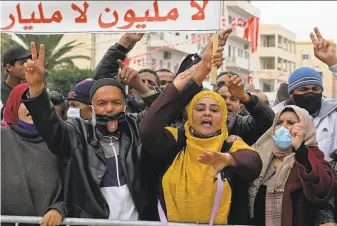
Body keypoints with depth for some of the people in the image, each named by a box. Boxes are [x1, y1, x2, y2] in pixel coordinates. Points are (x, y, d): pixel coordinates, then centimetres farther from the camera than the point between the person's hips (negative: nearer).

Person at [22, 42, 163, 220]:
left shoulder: (138, 127, 5)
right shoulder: (78, 133, 0)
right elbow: (50, 127, -14)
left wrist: (139, 86, -16)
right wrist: (36, 87, -29)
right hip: (89, 220, -1)